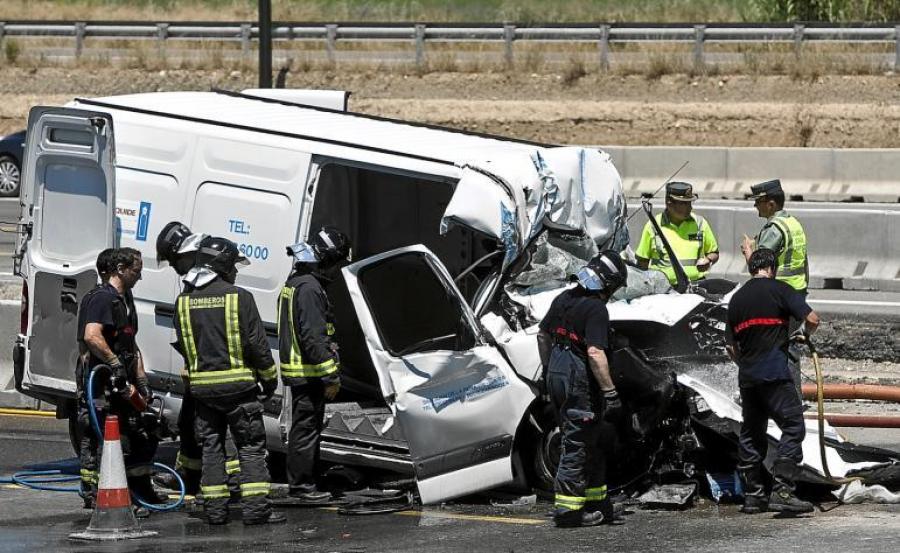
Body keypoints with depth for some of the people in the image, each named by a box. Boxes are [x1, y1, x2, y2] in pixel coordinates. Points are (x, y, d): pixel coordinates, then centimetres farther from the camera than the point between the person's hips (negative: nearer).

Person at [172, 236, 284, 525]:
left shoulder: (185, 301, 6)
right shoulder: (238, 297, -9)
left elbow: (183, 346, 12)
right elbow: (256, 343, -8)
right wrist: (269, 378, 3)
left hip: (202, 384, 4)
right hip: (238, 383, -4)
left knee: (211, 447, 10)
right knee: (251, 446, 1)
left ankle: (215, 508, 7)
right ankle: (256, 507, -5)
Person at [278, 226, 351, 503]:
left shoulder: (293, 283, 16)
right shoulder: (310, 288, -18)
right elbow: (314, 337, -23)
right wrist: (330, 376, -20)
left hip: (295, 370, 10)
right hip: (309, 373, -10)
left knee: (303, 426, 16)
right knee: (307, 427, -5)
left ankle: (299, 482, 23)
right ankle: (303, 484, -2)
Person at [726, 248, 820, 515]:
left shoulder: (736, 298, 15)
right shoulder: (780, 290, -2)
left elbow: (731, 346, 17)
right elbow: (812, 319, -10)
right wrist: (804, 334, 11)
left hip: (747, 376, 6)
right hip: (774, 374, -6)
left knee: (751, 433, 14)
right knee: (793, 426, -5)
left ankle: (752, 495, 15)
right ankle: (782, 491, -17)